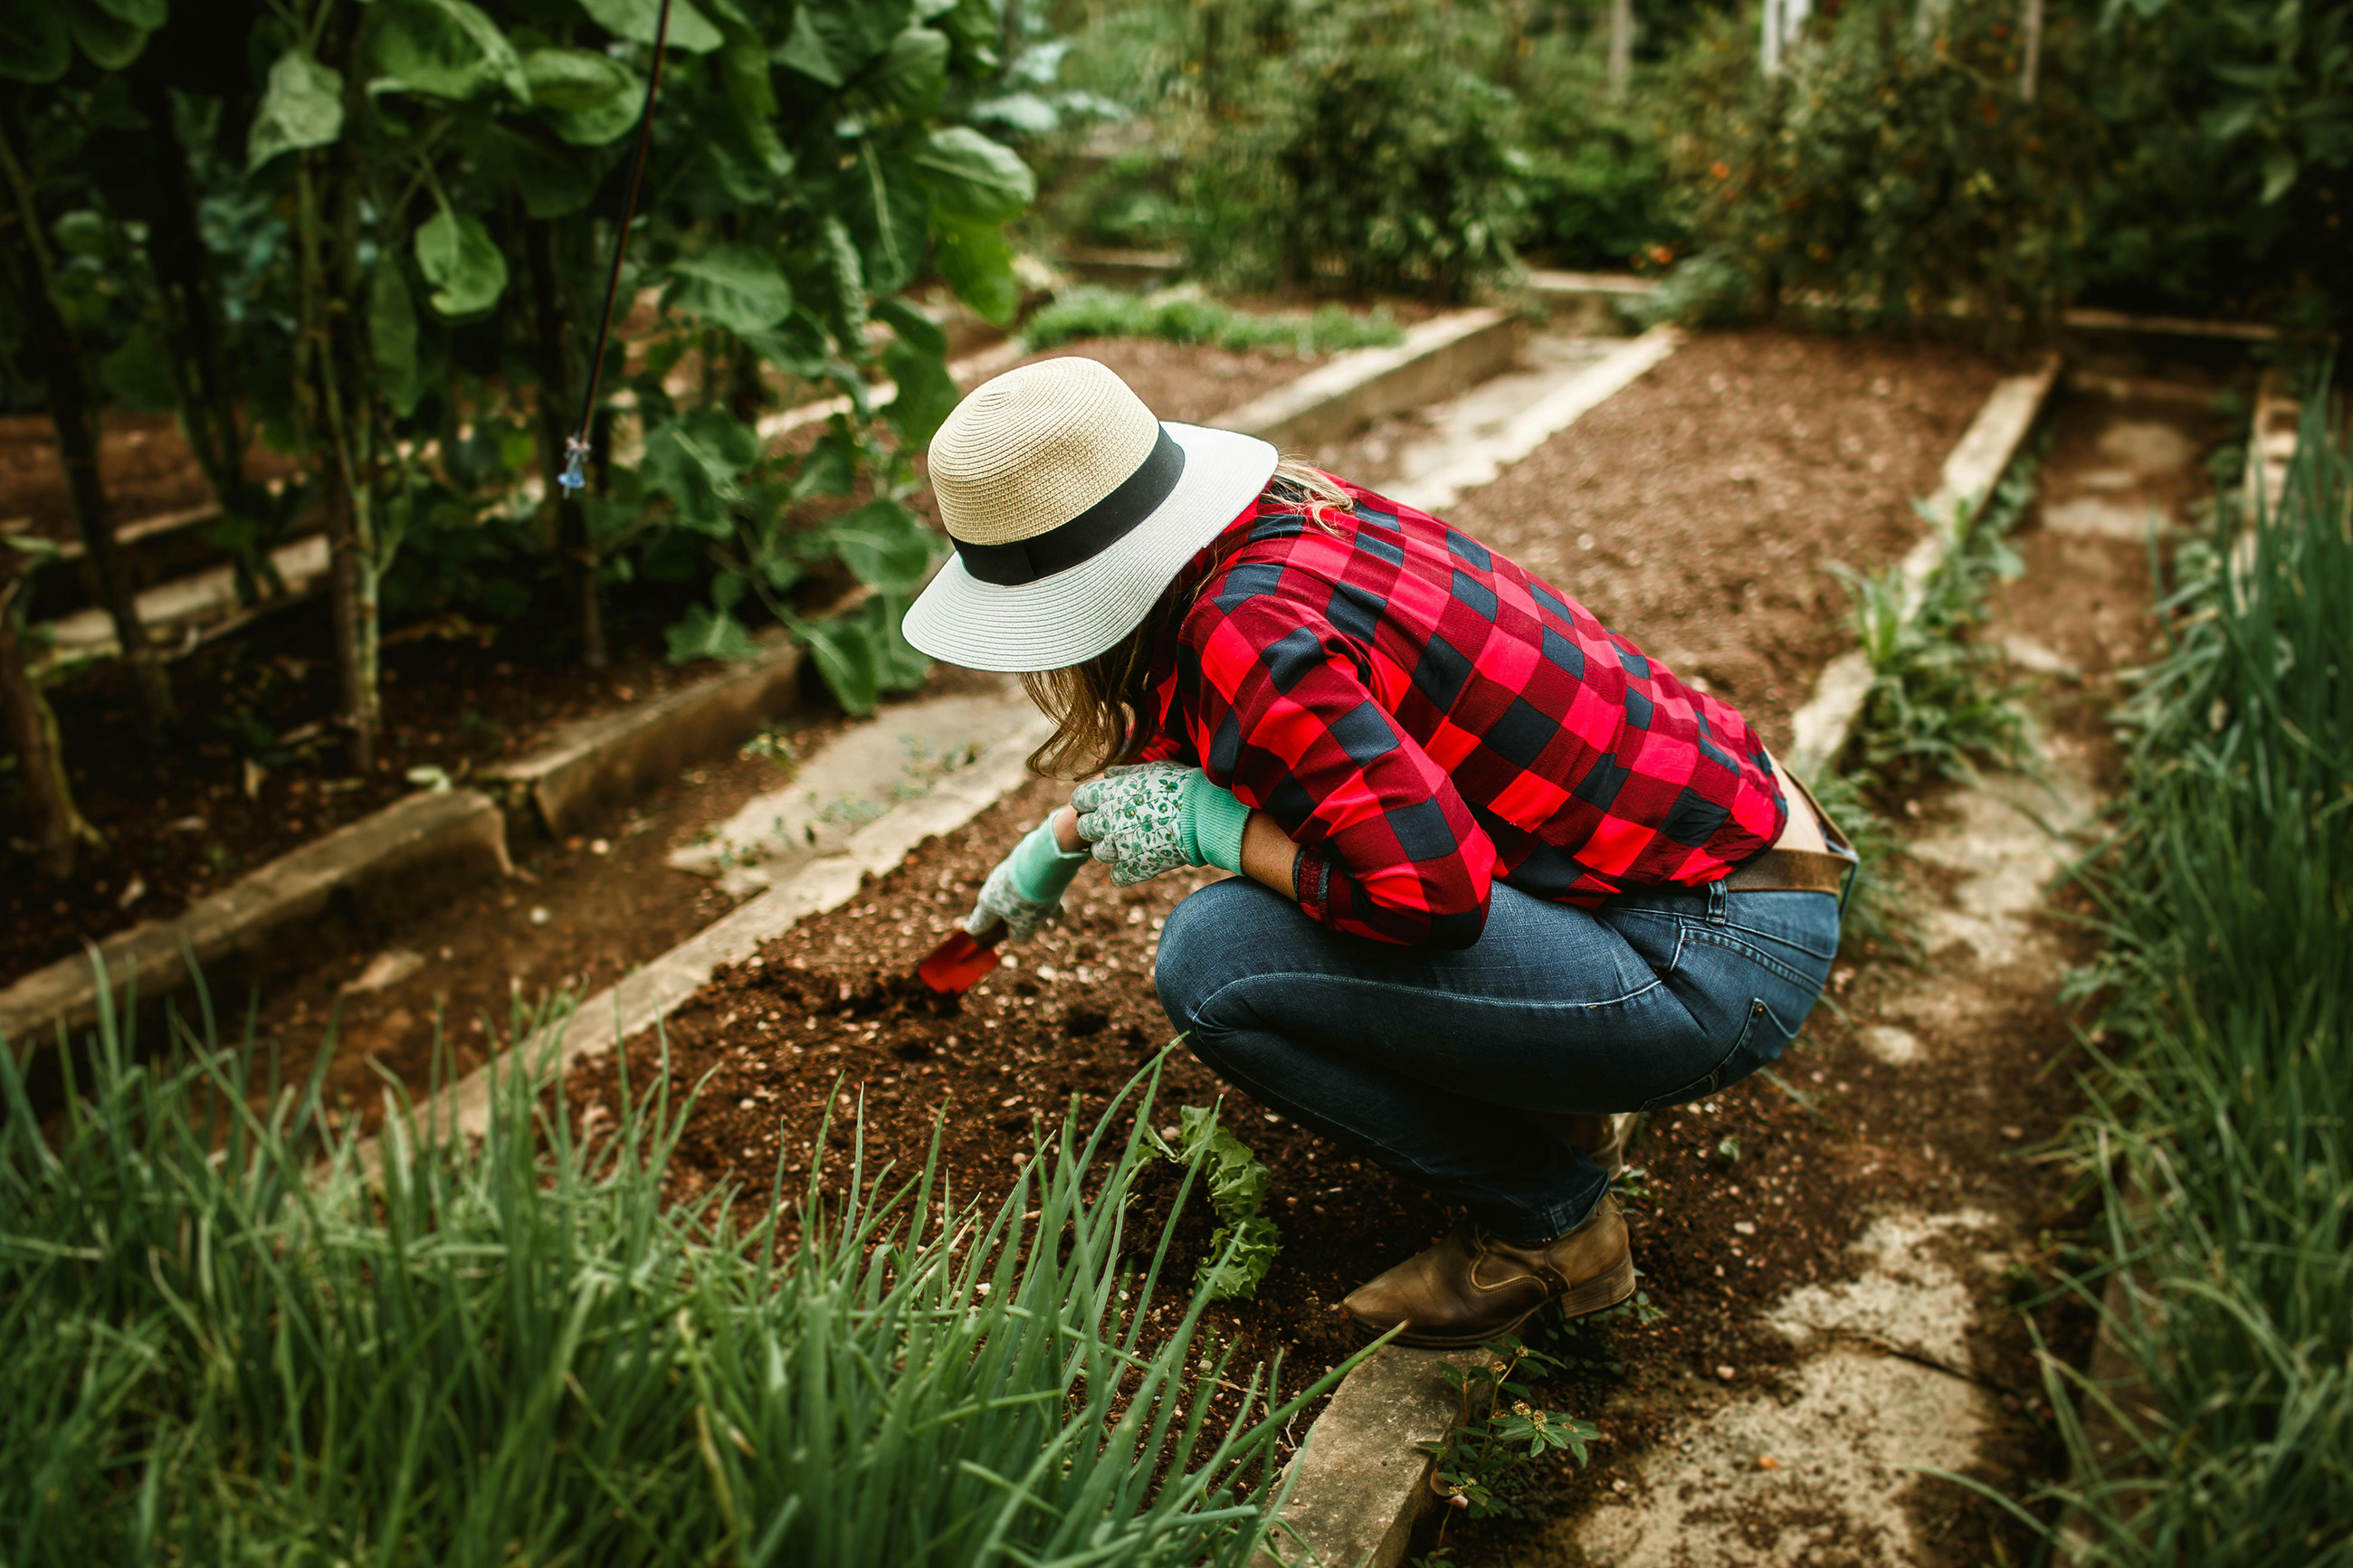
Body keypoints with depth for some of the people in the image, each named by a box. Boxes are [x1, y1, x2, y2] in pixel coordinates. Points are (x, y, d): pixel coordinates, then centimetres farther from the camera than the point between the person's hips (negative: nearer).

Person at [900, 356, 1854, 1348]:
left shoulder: (1250, 632, -22)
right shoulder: (1286, 515, 7)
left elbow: (1435, 886, -30)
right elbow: (1180, 728, 26)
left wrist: (1210, 828, -15)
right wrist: (1054, 847, 39)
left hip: (1718, 964, -10)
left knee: (1217, 957, -19)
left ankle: (1548, 1223, 1)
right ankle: (1551, 1099, 21)